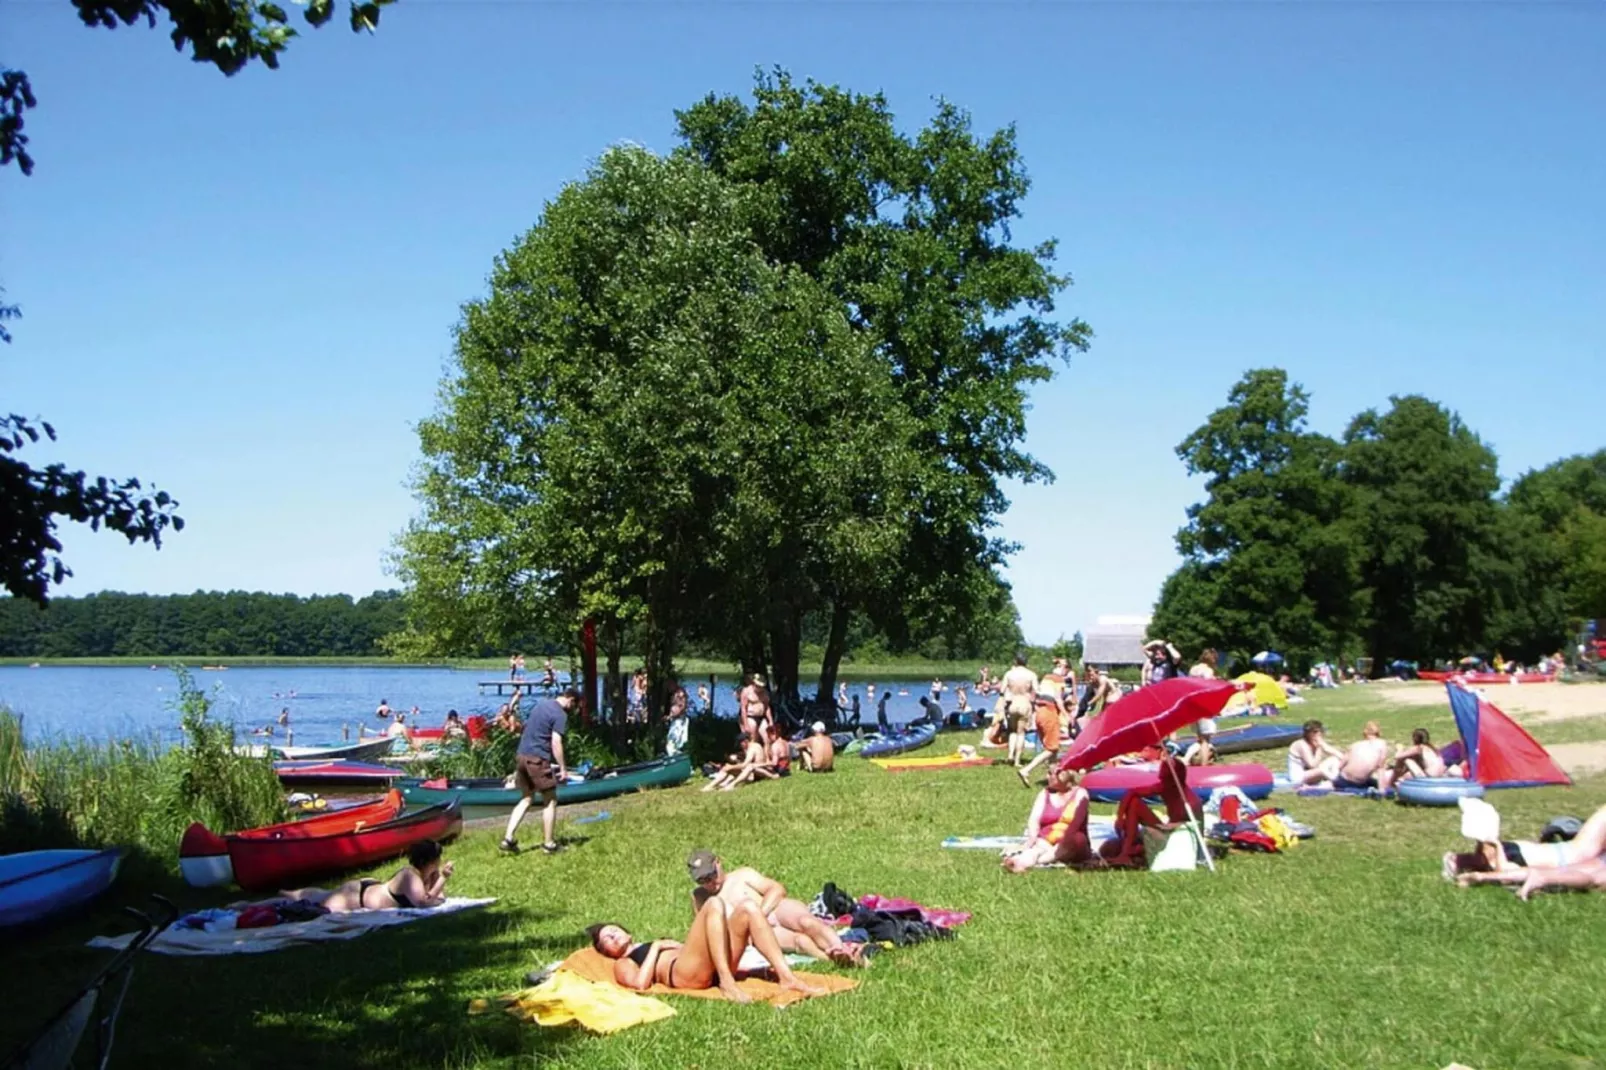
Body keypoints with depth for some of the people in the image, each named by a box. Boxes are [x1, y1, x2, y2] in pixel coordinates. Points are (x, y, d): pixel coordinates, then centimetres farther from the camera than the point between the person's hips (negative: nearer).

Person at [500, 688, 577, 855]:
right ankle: (548, 844, 7)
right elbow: (556, 743, -17)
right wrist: (563, 768, -14)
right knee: (551, 801, 4)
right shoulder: (560, 715, -11)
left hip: (523, 754, 8)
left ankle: (508, 838, 8)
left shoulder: (541, 703, 14)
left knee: (527, 799, 17)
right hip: (538, 759, -8)